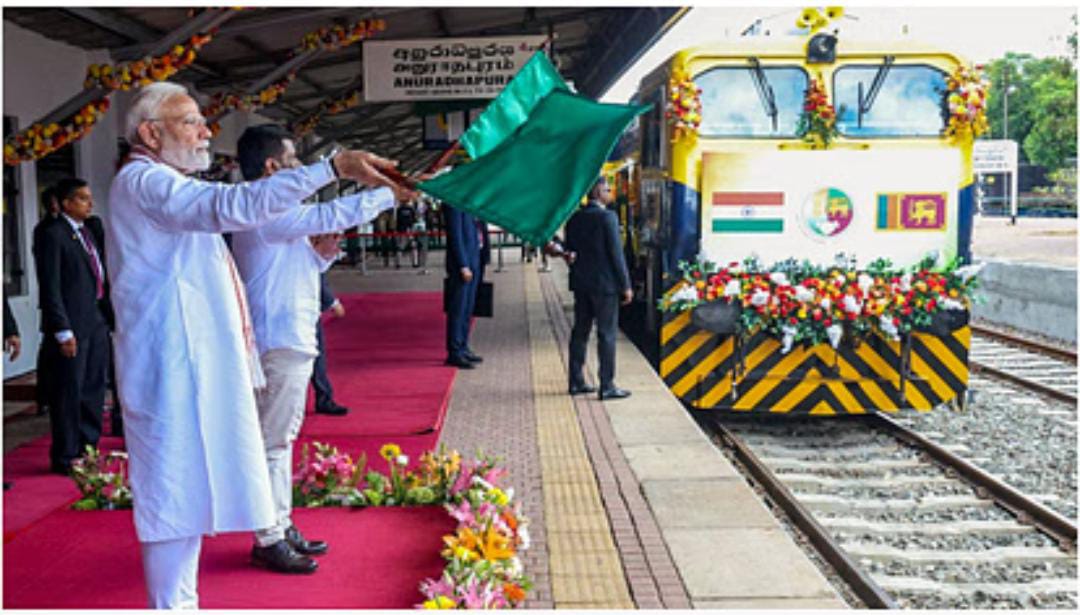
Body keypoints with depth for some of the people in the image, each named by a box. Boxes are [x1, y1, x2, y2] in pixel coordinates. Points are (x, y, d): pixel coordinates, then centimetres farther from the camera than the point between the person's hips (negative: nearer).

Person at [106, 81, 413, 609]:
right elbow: (233, 205, -30)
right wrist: (332, 166, -36)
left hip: (194, 366, 11)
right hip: (174, 368, -11)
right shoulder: (142, 183, -13)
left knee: (191, 488, 15)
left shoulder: (159, 186, 22)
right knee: (177, 491, -5)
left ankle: (180, 601, 25)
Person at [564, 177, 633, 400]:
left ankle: (576, 381, 19)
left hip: (580, 283, 7)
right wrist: (625, 285, -8)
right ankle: (607, 386, 0)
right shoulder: (607, 217, -13)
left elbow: (569, 249, 11)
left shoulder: (574, 218, 7)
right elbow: (616, 254, -14)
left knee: (580, 332, 13)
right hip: (604, 283, -7)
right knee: (606, 334, -2)